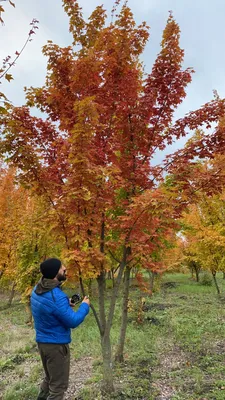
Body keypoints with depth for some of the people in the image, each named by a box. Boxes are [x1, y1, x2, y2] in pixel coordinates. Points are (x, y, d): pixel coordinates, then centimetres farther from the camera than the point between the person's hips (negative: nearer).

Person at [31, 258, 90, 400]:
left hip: (43, 341, 9)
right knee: (59, 385, 10)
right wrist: (85, 306, -10)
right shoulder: (56, 296, -31)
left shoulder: (37, 289, -2)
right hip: (56, 344, -9)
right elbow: (73, 321, -25)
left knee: (50, 378, 29)